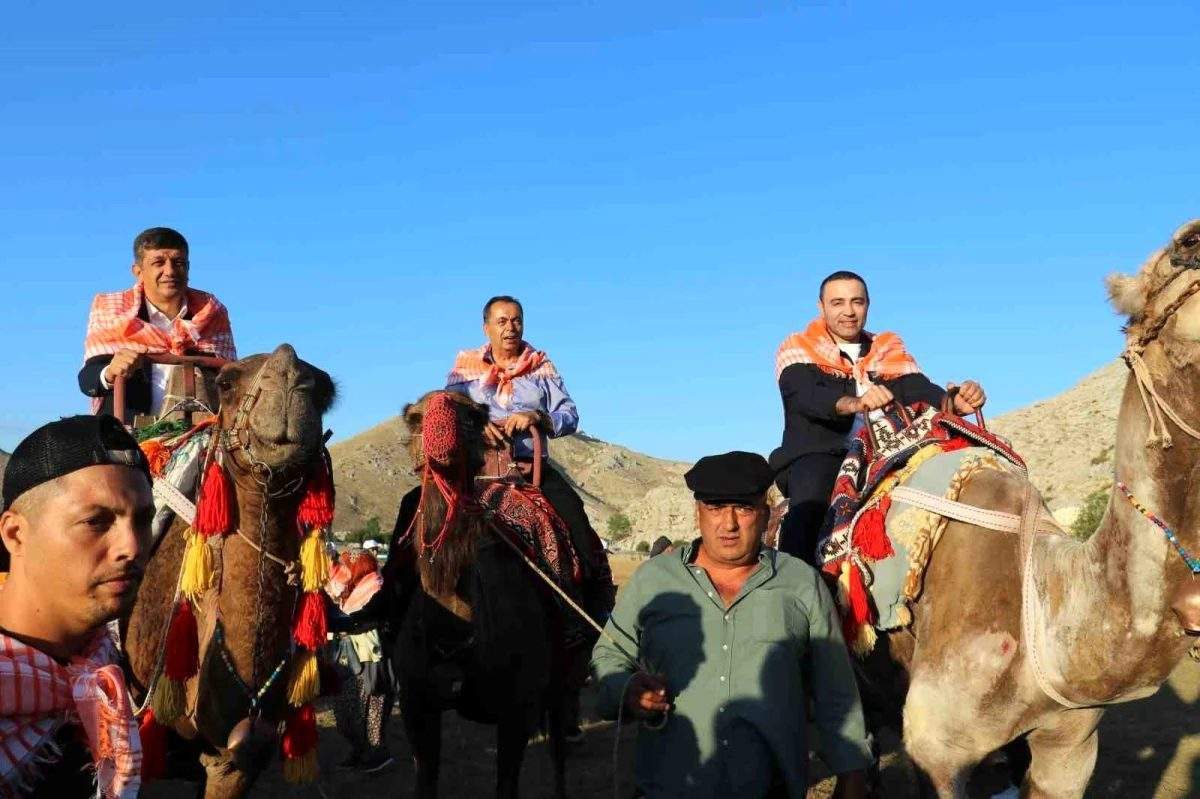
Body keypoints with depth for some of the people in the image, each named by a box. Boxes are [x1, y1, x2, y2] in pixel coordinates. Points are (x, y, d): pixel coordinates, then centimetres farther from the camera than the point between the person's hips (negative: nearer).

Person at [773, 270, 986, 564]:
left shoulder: (889, 349, 19)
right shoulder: (797, 349, 6)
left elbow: (919, 390, 0)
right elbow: (803, 395, -16)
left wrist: (955, 402, -24)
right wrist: (854, 403, -38)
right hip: (817, 456, -4)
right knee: (809, 500, -34)